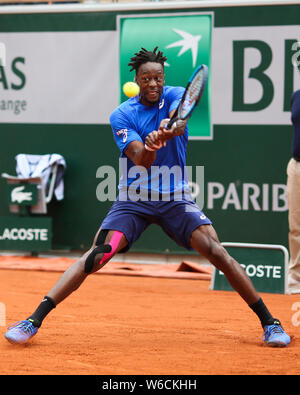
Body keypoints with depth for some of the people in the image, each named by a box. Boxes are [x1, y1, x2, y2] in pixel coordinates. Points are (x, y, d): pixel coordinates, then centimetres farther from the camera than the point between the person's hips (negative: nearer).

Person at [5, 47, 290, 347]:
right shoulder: (121, 115, -5)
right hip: (132, 200, -1)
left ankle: (269, 322, -4)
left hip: (174, 198, 1)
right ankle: (34, 320, -16)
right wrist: (150, 146, -42)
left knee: (216, 251, -15)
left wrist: (168, 129, -51)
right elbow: (142, 162, -18)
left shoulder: (176, 97, -2)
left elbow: (179, 121, -27)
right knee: (96, 256, -17)